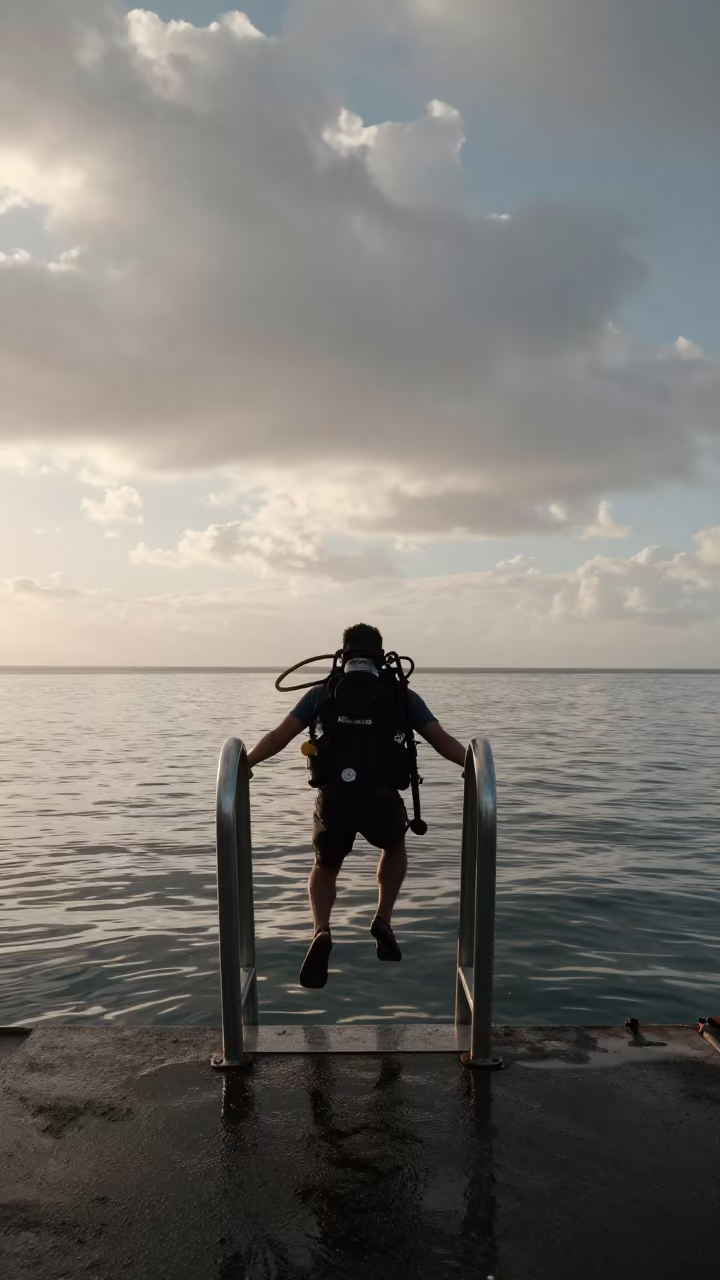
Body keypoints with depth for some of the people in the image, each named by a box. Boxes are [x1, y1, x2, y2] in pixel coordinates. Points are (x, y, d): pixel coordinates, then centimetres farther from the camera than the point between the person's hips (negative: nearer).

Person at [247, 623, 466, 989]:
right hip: (381, 799, 0)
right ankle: (383, 922, 21)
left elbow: (279, 736, 5)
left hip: (333, 799, 0)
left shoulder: (322, 693, 14)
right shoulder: (402, 696, 14)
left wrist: (243, 764, 9)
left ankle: (321, 932, 0)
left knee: (325, 867, 27)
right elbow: (442, 740, 5)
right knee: (394, 846, 35)